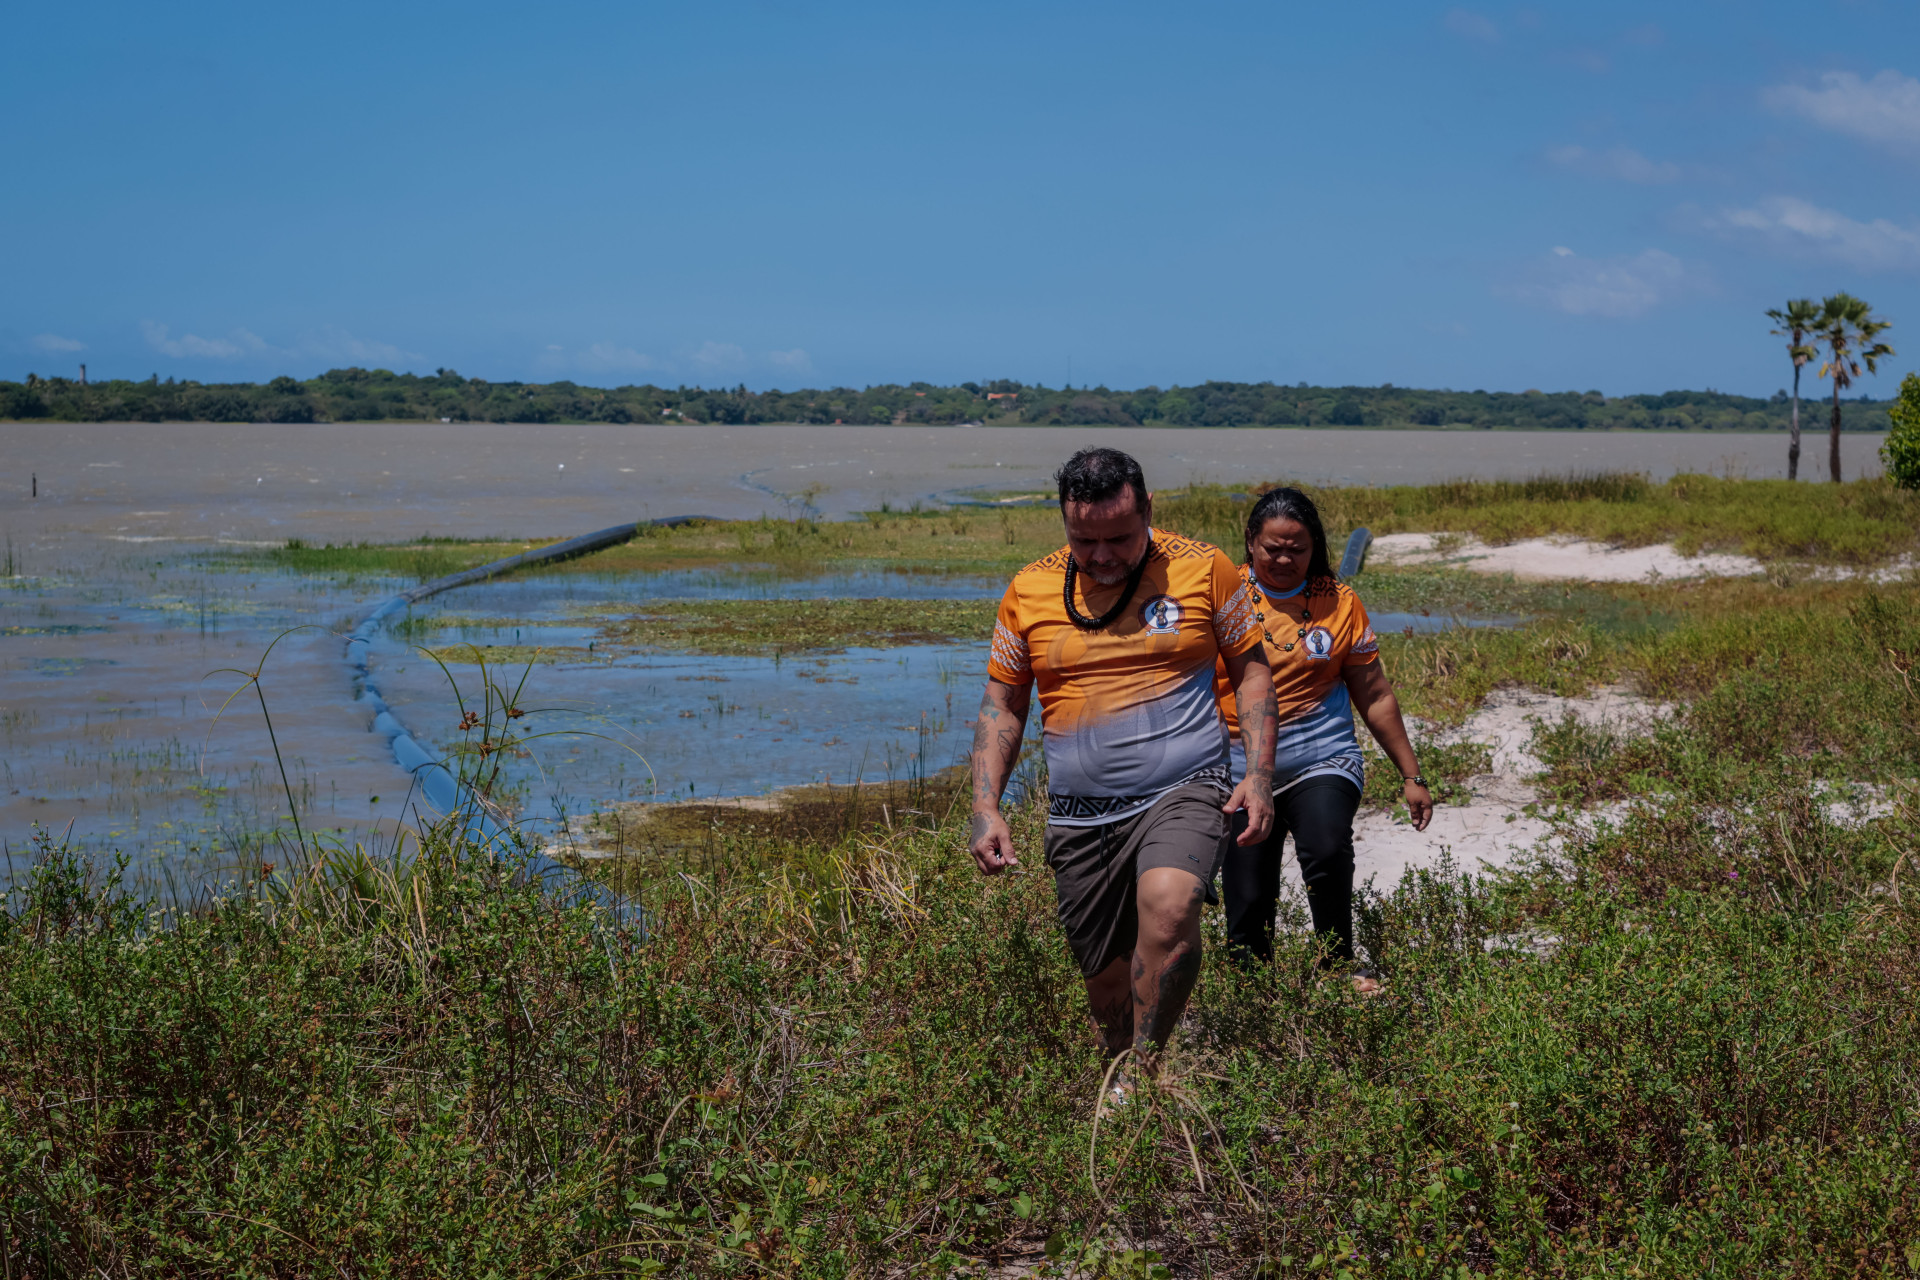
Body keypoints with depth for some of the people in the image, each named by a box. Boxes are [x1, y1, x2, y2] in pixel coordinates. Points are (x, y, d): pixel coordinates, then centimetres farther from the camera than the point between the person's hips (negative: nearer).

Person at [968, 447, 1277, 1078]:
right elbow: (1002, 703, 12)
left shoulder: (1202, 569, 1)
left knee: (1167, 905, -31)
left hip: (1183, 794, -3)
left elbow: (1250, 670, 9)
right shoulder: (1029, 589, 5)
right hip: (1079, 815, 3)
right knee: (1108, 981, 5)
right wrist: (985, 808, 2)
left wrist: (1259, 774, -3)